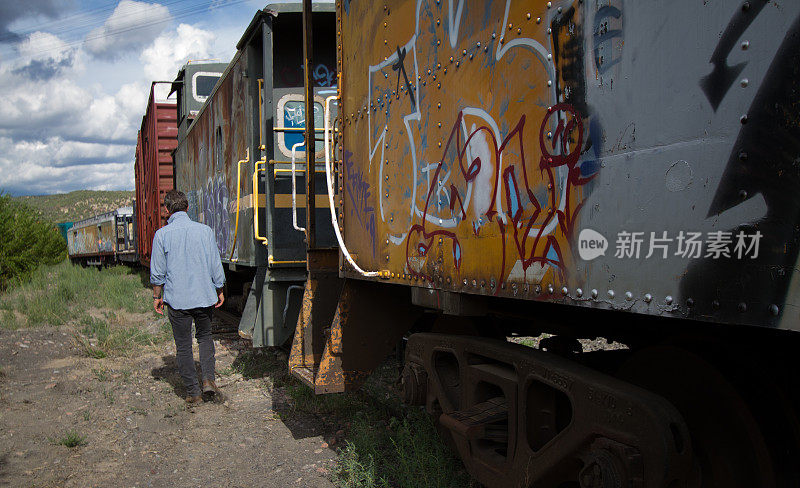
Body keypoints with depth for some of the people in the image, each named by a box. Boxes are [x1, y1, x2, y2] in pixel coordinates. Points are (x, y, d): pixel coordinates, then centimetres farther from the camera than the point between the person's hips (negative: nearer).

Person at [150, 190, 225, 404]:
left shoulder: (162, 235, -5)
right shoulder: (205, 230, -2)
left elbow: (157, 272, -2)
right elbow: (215, 265, 2)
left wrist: (157, 297, 11)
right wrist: (219, 291, 13)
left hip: (177, 300, -2)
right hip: (204, 296, 2)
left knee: (183, 345, 9)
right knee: (205, 337, 21)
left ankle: (193, 391, 14)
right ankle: (208, 379, 6)